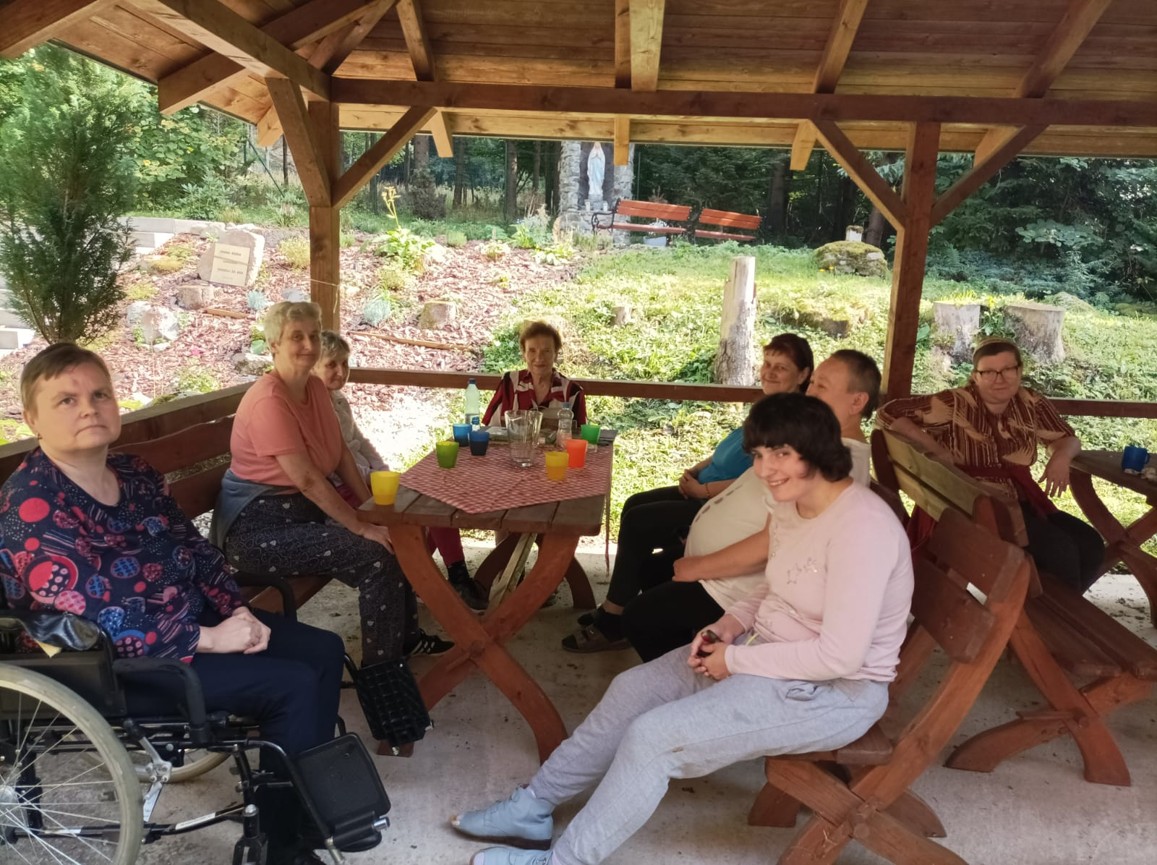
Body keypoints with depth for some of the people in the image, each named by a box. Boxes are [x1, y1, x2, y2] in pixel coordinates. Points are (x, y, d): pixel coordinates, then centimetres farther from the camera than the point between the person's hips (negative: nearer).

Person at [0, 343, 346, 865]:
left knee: (324, 650, 3)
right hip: (116, 665, -9)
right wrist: (210, 639, -23)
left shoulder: (134, 474, 4)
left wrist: (236, 611, -6)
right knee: (293, 686, -18)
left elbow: (196, 550, 10)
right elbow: (100, 623, -27)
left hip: (193, 621, 9)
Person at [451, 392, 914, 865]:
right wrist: (731, 624, -3)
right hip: (772, 651, 9)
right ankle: (534, 805, 18)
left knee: (654, 736, -16)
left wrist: (737, 660, -18)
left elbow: (840, 656, -28)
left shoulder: (860, 527, -28)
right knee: (633, 689, 3)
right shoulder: (791, 505, 0)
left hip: (835, 691, -9)